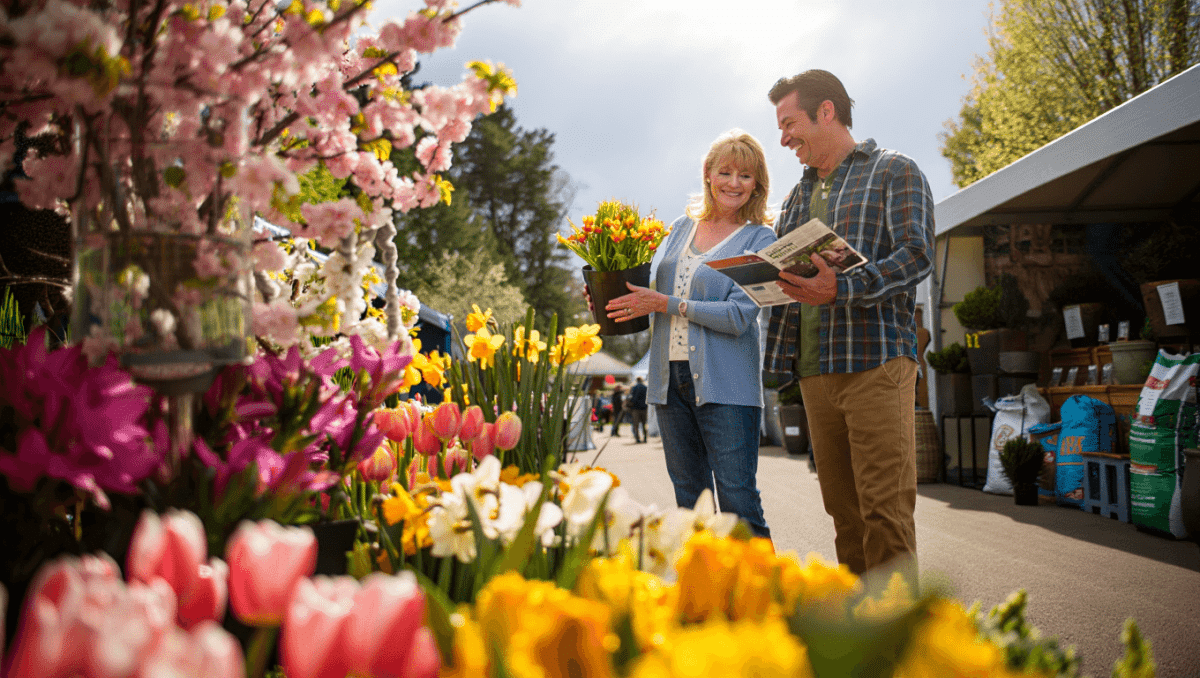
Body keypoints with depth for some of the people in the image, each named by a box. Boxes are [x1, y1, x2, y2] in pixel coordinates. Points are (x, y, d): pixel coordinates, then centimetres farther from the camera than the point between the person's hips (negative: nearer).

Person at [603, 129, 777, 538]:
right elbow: (654, 290, 23)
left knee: (738, 501, -7)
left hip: (725, 384, -5)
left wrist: (666, 304, -14)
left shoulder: (759, 240, -2)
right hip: (671, 379, 5)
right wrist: (612, 299, 4)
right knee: (688, 499, 11)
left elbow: (738, 316, -13)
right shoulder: (682, 228, 14)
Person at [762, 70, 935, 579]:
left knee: (885, 512, -9)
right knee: (843, 510, 8)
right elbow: (778, 273, 26)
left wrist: (842, 288, -23)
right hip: (814, 369, 6)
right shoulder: (799, 196, 25)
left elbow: (917, 254, -9)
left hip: (876, 362, -6)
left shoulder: (895, 171, 5)